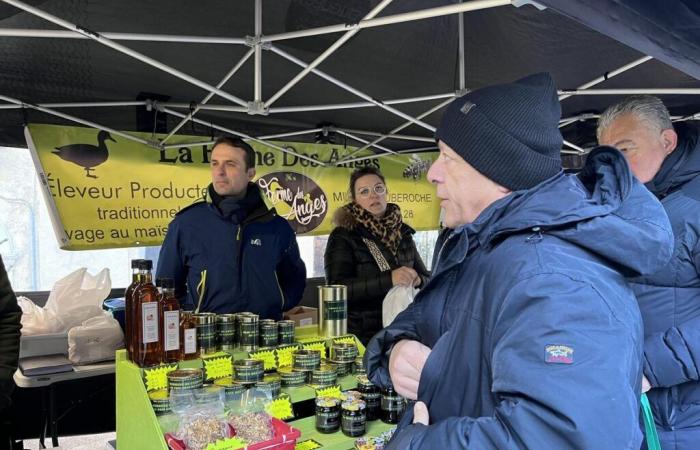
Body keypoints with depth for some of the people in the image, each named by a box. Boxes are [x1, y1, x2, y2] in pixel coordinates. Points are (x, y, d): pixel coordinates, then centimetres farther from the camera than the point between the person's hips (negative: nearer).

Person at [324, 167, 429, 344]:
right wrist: (389, 280, -28)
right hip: (361, 335, -4)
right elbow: (337, 288, -19)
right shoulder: (343, 236, -7)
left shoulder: (402, 233, 7)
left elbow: (426, 278, 12)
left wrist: (417, 280, -12)